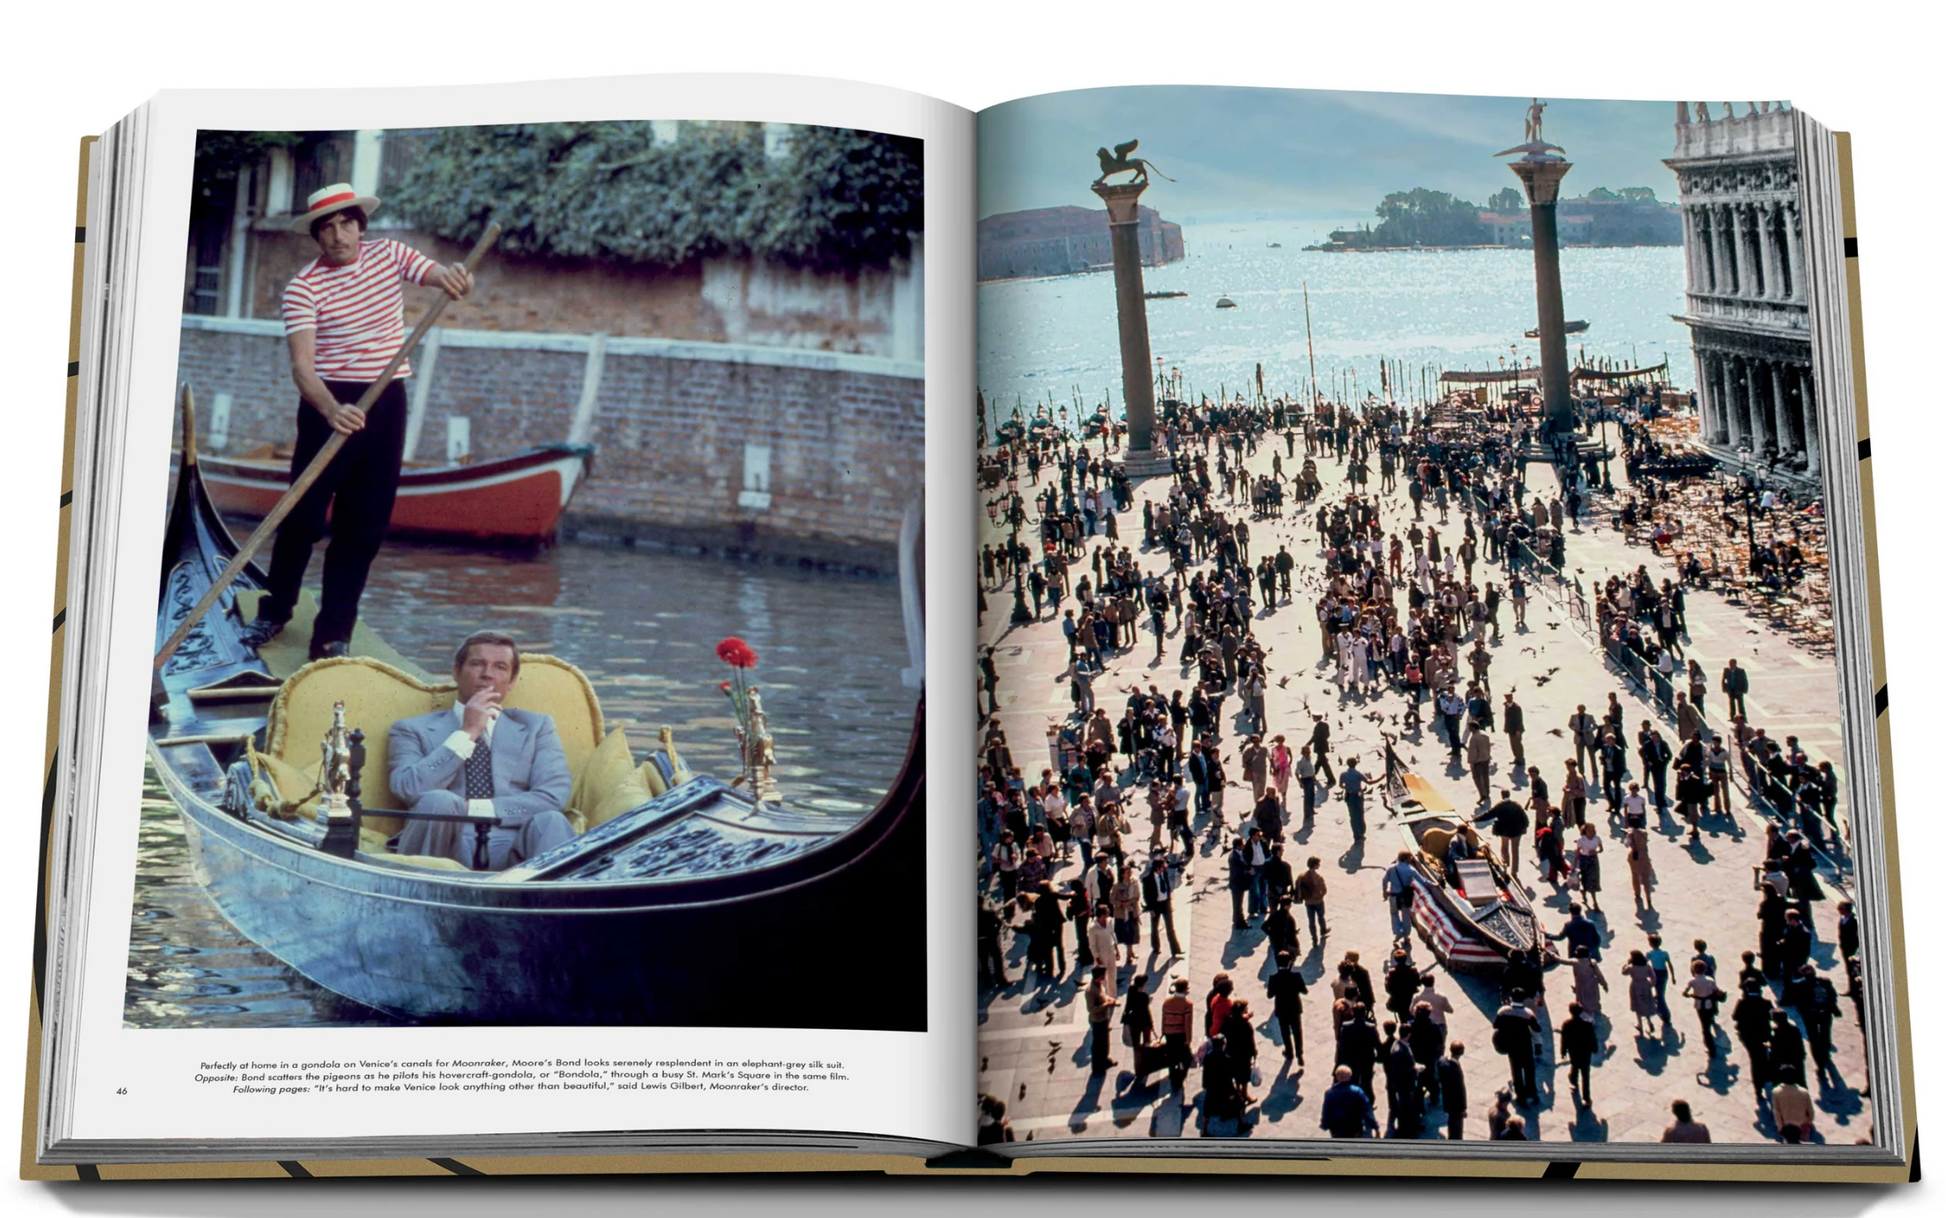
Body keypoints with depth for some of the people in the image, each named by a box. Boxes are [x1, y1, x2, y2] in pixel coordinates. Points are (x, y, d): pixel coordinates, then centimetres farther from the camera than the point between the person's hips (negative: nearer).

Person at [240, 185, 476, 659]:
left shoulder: (390, 255, 2)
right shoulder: (304, 286, -11)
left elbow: (442, 275, -10)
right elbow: (301, 365, -19)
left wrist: (456, 279, -36)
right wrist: (331, 410, -39)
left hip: (386, 402, 3)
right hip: (330, 404, -3)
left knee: (364, 526, 3)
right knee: (304, 515, 0)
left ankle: (334, 633, 9)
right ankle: (273, 612, 21)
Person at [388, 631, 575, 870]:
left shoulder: (536, 727, 20)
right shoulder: (414, 730, 16)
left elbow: (554, 796, 3)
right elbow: (410, 791, -4)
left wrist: (471, 809, -6)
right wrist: (467, 734, -3)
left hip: (512, 851, 1)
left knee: (551, 821, -32)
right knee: (438, 801, -33)